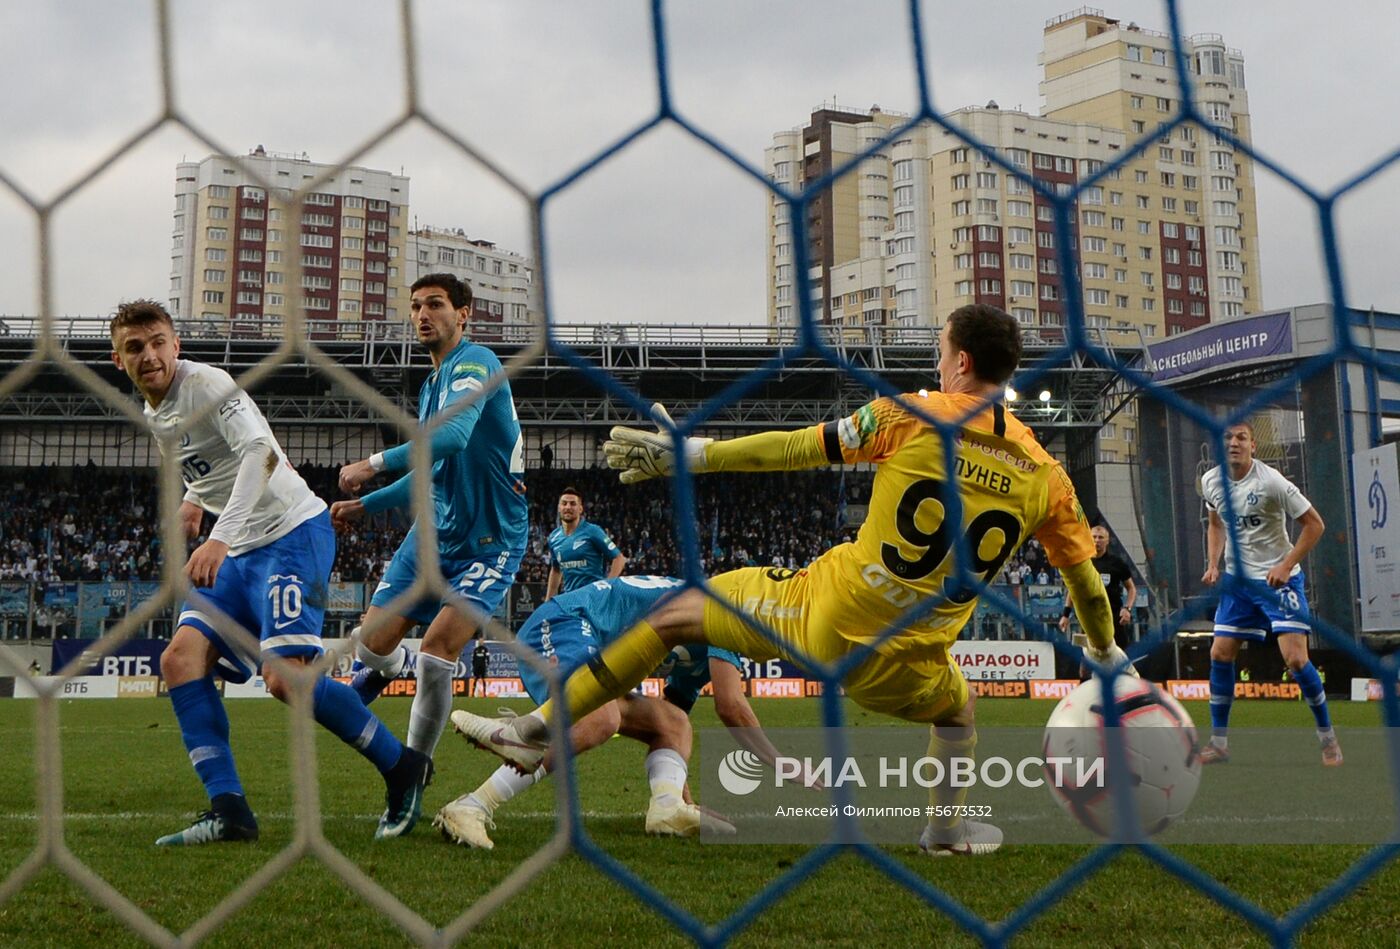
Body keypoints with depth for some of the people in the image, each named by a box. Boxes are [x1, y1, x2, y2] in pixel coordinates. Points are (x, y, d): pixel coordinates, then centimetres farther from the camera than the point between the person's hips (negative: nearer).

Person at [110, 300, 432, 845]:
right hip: (240, 553, 9)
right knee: (180, 659, -8)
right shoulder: (153, 415, 15)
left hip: (293, 534, -9)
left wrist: (220, 538, -39)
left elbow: (262, 452, -29)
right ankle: (229, 811, -8)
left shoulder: (207, 383, -13)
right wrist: (193, 500, 12)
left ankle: (402, 769, -2)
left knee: (284, 678, -21)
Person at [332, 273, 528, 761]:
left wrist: (375, 463, -29)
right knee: (374, 643, 2)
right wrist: (364, 505, 22)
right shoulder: (432, 384, 15)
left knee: (436, 655, -19)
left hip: (488, 543, -8)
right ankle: (387, 667, 39)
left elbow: (453, 436, -34)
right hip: (433, 533, 8)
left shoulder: (475, 363, -14)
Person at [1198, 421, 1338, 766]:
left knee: (1295, 659, -13)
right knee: (1220, 654, 0)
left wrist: (1285, 566, -17)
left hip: (1279, 579, -5)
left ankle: (1328, 737, 6)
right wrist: (1213, 564, 6)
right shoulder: (1211, 481, 1)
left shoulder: (1271, 482, -17)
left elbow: (1314, 524, -11)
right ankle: (1219, 743, 11)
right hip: (1237, 580, 5)